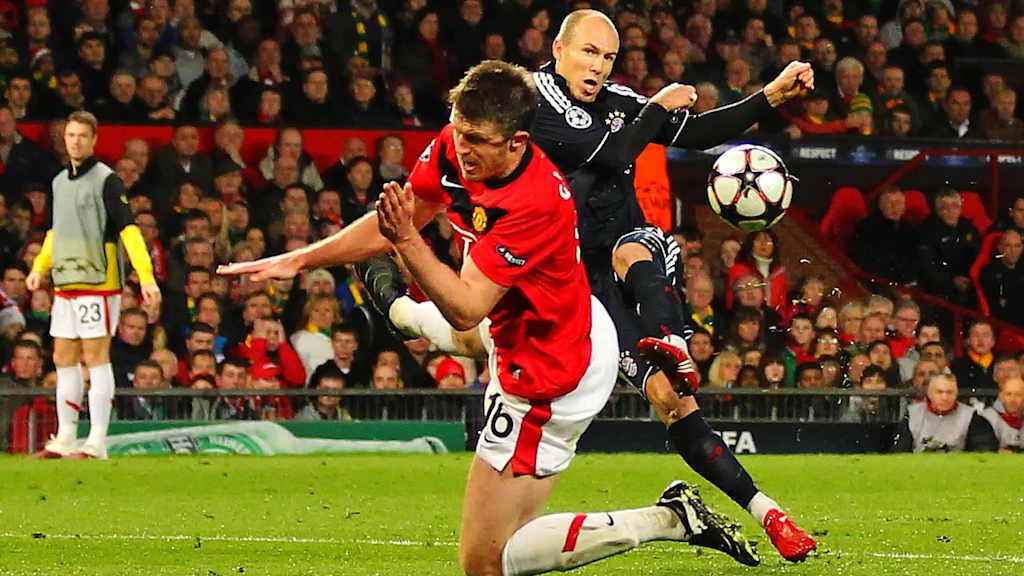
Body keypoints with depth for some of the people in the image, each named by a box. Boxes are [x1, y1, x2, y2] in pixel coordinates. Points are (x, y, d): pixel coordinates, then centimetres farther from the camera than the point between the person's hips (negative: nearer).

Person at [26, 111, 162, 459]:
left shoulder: (106, 179, -8)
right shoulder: (60, 182, 14)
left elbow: (128, 229, -14)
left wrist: (146, 276, -23)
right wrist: (39, 267, 12)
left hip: (97, 283, -7)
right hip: (65, 284, 7)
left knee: (96, 358, -7)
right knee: (63, 360, 9)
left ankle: (96, 443, -6)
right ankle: (65, 439, 15)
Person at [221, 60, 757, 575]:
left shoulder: (535, 204, -37)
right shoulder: (454, 149, -13)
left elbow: (466, 310, -34)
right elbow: (392, 222, 3)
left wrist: (407, 241, -44)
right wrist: (298, 260, 3)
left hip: (550, 376, -9)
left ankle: (668, 519, -2)